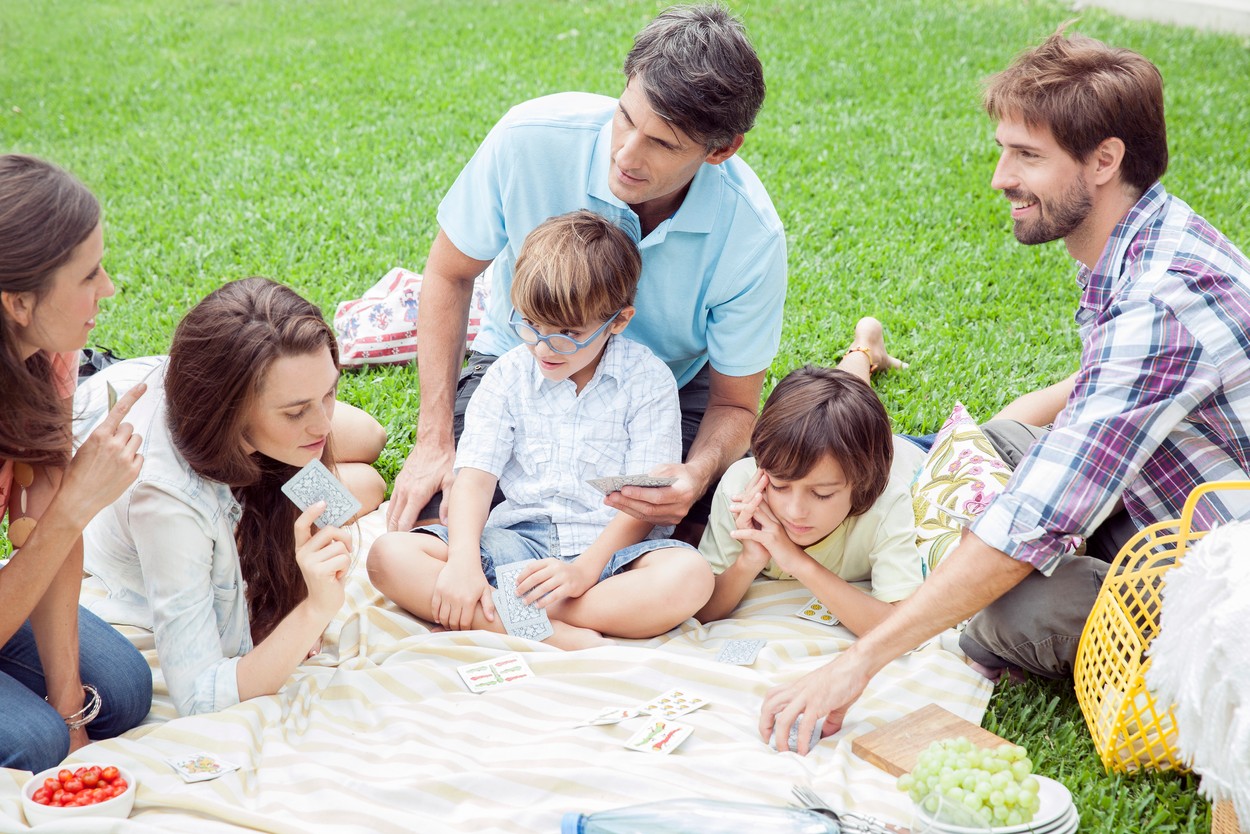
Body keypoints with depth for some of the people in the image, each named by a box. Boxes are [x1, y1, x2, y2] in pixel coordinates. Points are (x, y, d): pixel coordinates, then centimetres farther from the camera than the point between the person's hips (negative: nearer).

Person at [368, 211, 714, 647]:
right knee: (388, 555, -20)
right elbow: (475, 475, -2)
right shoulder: (508, 375, 6)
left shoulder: (649, 381, -1)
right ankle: (555, 634, -35)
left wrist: (584, 570, -21)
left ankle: (490, 618, -32)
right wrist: (464, 561, -21)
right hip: (517, 537, 2)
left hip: (609, 546, -2)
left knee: (690, 575, -34)